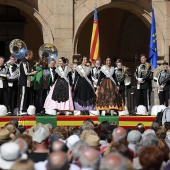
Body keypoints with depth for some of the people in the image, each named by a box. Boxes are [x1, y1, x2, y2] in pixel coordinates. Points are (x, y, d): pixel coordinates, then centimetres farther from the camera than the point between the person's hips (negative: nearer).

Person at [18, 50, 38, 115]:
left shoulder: (26, 62, 17)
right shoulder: (23, 62, -14)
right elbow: (25, 73, -19)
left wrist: (32, 73, 9)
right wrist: (33, 73, -6)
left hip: (26, 83, 10)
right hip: (23, 83, -10)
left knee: (26, 97, 10)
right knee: (23, 97, -9)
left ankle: (24, 110, 12)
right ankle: (21, 111, -9)